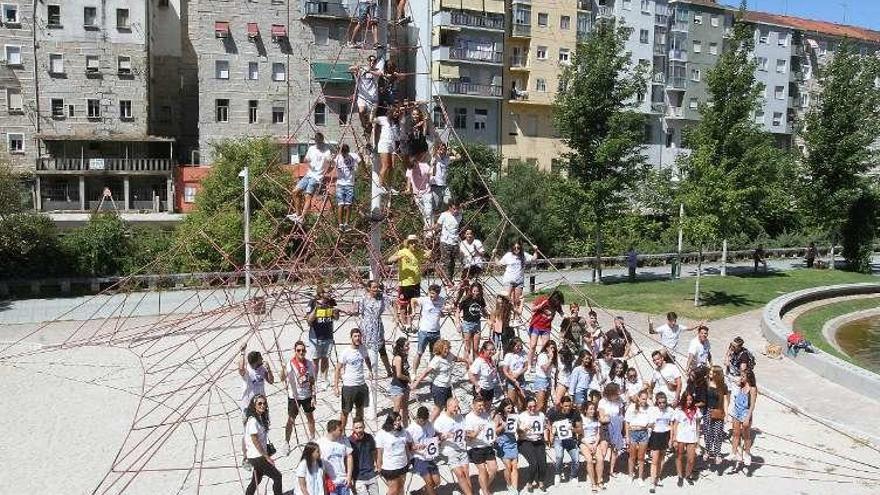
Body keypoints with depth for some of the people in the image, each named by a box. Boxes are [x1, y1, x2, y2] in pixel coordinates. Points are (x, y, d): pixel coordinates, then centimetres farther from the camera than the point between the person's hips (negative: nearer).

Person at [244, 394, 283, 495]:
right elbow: (255, 441, -20)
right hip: (257, 457, -9)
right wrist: (266, 456, -17)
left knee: (256, 480, 18)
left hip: (259, 455, 9)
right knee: (277, 476, -3)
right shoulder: (253, 421, -21)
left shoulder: (260, 418, 7)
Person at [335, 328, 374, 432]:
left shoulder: (363, 349, -2)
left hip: (362, 384, 5)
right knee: (345, 411, 5)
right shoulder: (345, 353, -15)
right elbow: (338, 369, -10)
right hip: (349, 386, -5)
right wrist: (336, 387, -13)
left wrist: (370, 371, 13)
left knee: (360, 409, 18)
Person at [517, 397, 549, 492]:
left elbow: (545, 428, 21)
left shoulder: (541, 415, 11)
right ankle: (529, 483, 3)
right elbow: (517, 431, -5)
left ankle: (541, 483, 9)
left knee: (543, 462, -15)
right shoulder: (522, 416, -1)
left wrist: (546, 440, 10)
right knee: (533, 463, -21)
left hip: (539, 442, 4)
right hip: (526, 442, -4)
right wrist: (522, 429, -26)